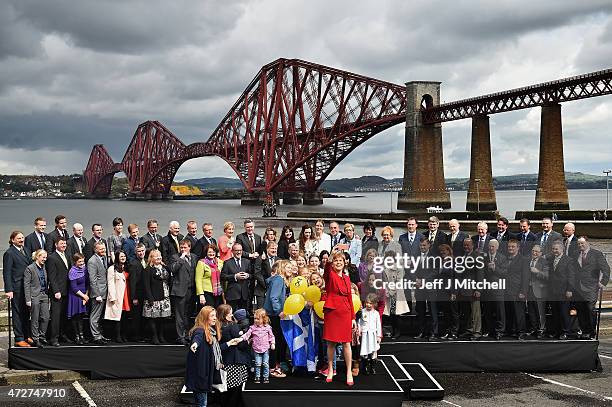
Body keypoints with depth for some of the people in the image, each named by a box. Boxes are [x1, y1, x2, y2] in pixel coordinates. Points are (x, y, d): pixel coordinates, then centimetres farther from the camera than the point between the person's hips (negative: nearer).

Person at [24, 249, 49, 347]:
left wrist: (47, 294, 8)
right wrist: (28, 299, -13)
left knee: (45, 317, 3)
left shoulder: (44, 268, 12)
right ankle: (35, 339, 9)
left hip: (44, 295, 6)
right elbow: (26, 285, -9)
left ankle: (42, 336, 17)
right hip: (35, 296, -6)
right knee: (35, 319, 2)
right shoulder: (30, 268, -7)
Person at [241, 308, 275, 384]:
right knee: (258, 364, 2)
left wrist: (273, 343, -3)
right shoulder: (253, 327, -2)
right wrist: (242, 338, -23)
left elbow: (271, 336, 7)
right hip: (257, 349, 0)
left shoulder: (267, 327, -1)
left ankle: (266, 377, 15)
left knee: (266, 364, 4)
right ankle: (257, 377, 14)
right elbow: (247, 334, -8)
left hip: (265, 349, 0)